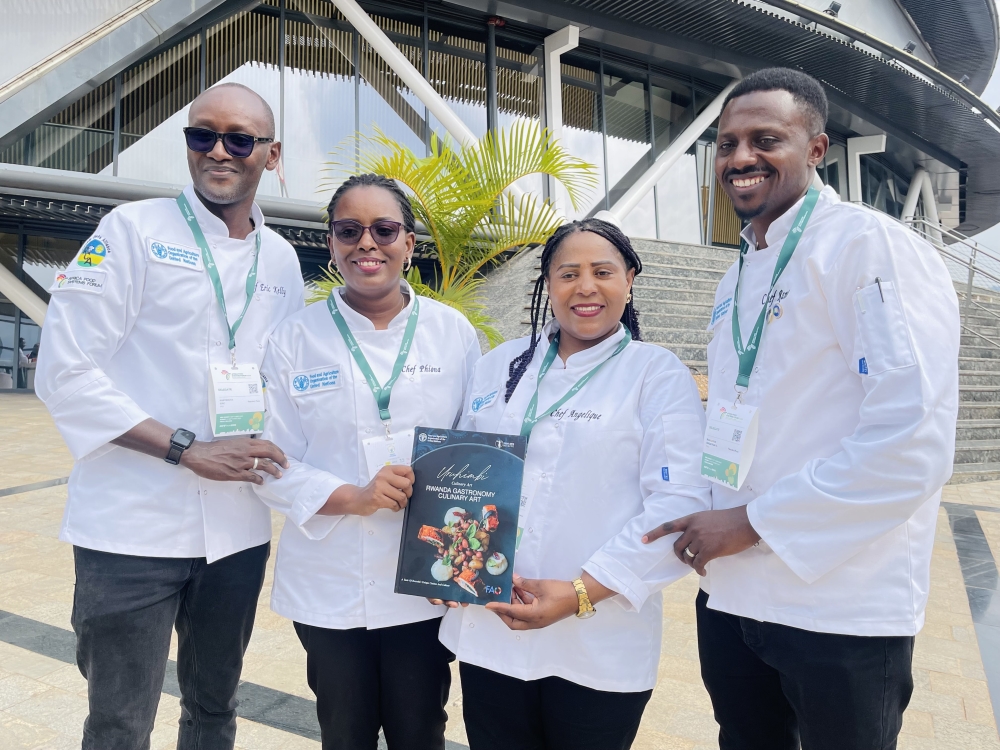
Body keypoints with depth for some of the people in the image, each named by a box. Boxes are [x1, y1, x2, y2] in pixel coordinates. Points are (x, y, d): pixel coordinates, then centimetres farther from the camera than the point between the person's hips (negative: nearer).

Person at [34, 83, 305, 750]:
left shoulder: (282, 260, 8)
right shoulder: (135, 230, -6)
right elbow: (65, 372, -11)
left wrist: (275, 445, -3)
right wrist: (186, 449, -17)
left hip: (240, 530, 5)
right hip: (135, 528, -4)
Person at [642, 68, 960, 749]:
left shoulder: (872, 247, -13)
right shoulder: (739, 280, 12)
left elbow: (914, 442, -23)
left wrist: (753, 521, -17)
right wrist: (706, 524, 4)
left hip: (842, 610, -7)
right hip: (729, 595, 7)